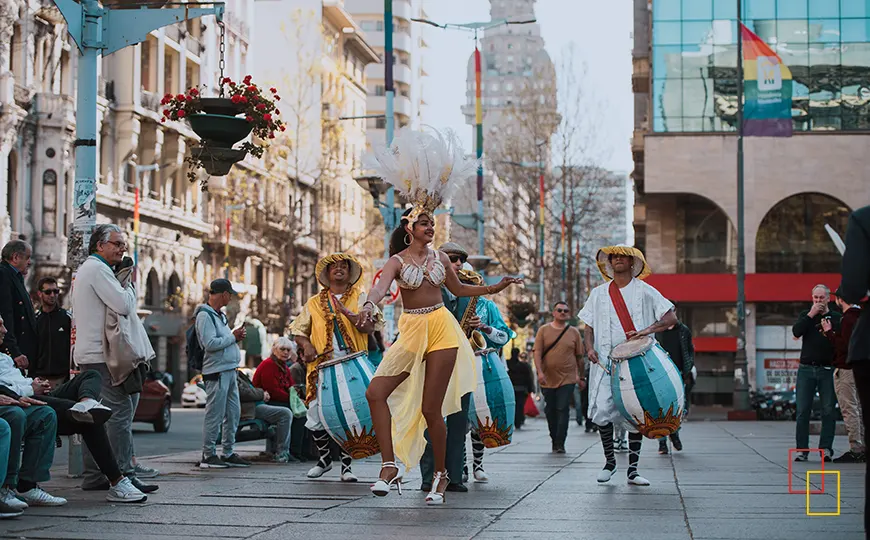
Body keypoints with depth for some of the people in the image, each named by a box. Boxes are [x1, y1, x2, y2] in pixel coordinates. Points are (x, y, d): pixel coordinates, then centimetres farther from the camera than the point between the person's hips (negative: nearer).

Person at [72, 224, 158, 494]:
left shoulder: (84, 269, 23)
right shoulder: (98, 269, -11)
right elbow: (123, 305, -19)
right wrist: (129, 283, -3)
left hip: (88, 355, 11)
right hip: (102, 354, -11)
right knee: (120, 413, -12)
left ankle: (93, 477, 12)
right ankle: (124, 476, -15)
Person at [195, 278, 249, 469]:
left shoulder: (220, 315, 20)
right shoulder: (205, 315, -11)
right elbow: (210, 343, -21)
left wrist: (235, 337, 6)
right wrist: (233, 337, -11)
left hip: (229, 370, 10)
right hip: (216, 371, -10)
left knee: (233, 412, 11)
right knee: (214, 415, -7)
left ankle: (229, 453, 18)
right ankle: (208, 455, -2)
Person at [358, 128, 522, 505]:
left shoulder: (438, 257, 10)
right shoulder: (398, 260, -1)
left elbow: (458, 289, 26)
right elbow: (381, 286, -22)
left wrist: (494, 288, 20)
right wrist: (369, 305, -43)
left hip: (442, 329, 1)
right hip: (411, 332, 0)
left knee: (431, 409, -2)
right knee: (376, 392, -19)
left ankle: (441, 475, 14)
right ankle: (389, 467, -15)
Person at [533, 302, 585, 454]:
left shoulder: (574, 332, 5)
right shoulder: (544, 330, 3)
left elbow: (579, 356, 10)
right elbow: (537, 352, -3)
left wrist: (581, 377, 10)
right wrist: (540, 372, -16)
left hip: (567, 379, -1)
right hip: (548, 379, 1)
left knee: (563, 410, -9)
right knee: (550, 411, 9)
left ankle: (560, 444, -9)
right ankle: (554, 440, 23)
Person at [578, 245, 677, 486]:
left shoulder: (644, 291, 4)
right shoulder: (599, 294, 12)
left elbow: (671, 317, -1)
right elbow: (589, 325, 16)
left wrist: (648, 330, -17)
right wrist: (590, 347, -3)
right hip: (606, 362, 2)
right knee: (602, 410, -10)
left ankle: (633, 470, 5)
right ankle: (609, 461, 9)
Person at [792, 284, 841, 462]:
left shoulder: (836, 317, 7)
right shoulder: (805, 315, 14)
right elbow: (796, 331, -5)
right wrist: (811, 314, -8)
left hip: (827, 369, -1)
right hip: (806, 368, 1)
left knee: (828, 411, -3)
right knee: (803, 411, -2)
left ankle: (826, 448, 1)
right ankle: (802, 450, 3)